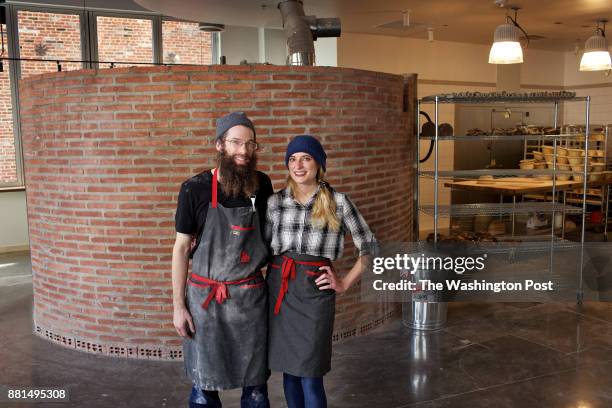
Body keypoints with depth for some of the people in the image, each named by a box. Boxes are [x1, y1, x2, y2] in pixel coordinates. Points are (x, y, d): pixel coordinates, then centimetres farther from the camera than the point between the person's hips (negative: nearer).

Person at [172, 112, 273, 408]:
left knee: (255, 383, 11)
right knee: (204, 383, 8)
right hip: (205, 298, -2)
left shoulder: (262, 185, 1)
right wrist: (178, 305, -4)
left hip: (251, 297, 2)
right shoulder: (195, 189, -7)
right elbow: (181, 248, -2)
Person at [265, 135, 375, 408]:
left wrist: (345, 283, 2)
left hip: (315, 290, -3)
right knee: (288, 370, 12)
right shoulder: (275, 202, 6)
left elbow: (369, 246, 5)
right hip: (278, 287, 3)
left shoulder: (337, 202, -1)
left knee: (310, 377, -2)